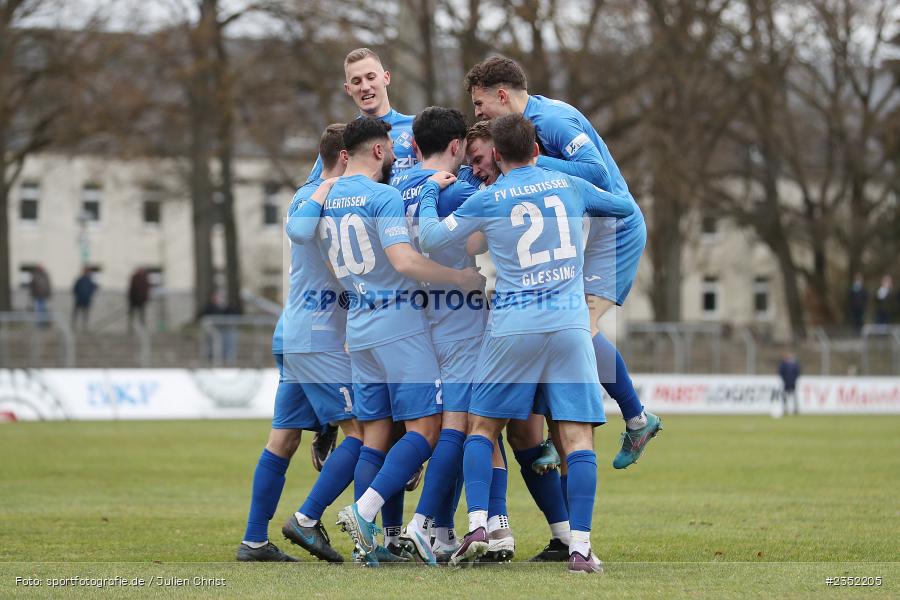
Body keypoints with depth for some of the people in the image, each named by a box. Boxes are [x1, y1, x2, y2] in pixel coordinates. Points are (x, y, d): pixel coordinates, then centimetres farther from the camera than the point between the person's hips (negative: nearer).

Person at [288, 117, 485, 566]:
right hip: (401, 325, -7)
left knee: (374, 436, 9)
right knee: (425, 427, -6)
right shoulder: (384, 197, -12)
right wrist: (462, 278, -15)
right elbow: (404, 260, -23)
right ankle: (364, 511, -20)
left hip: (357, 327, 7)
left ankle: (366, 542, 3)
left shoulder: (325, 197, 9)